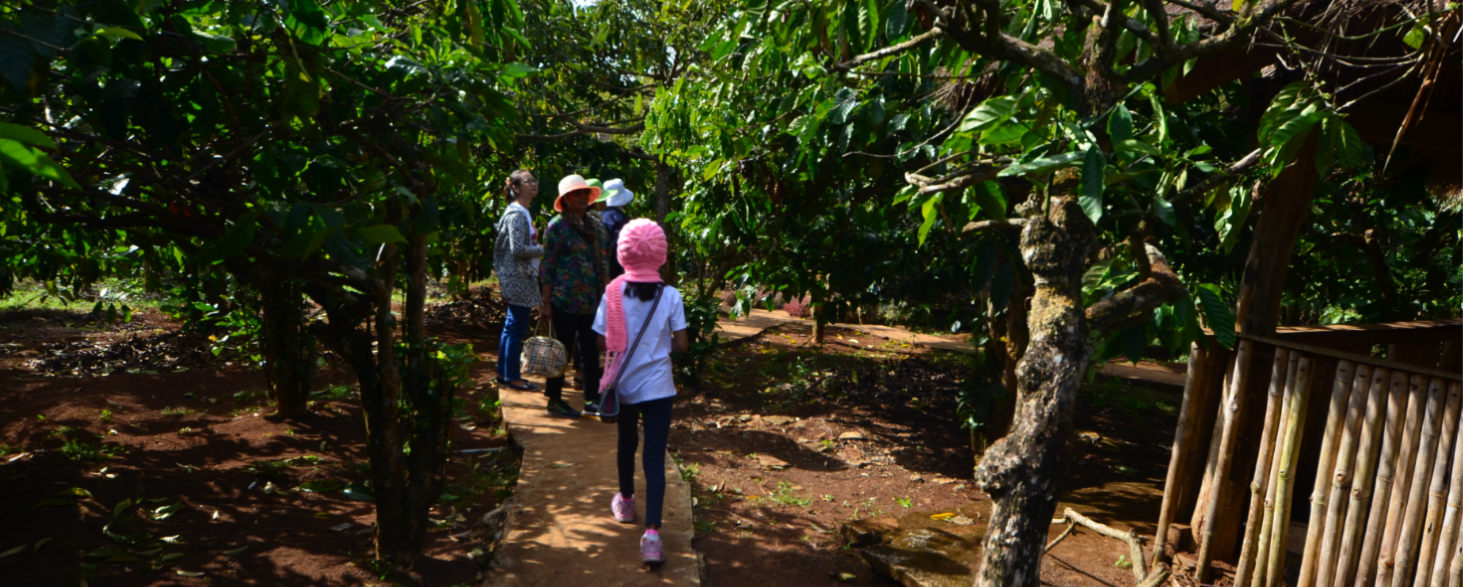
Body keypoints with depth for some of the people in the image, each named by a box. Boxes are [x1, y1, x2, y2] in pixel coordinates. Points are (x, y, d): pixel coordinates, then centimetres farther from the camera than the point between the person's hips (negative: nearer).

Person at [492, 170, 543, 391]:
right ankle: (512, 376, 3)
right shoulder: (517, 214, -15)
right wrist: (544, 249, -13)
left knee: (512, 326, 15)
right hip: (518, 279, -10)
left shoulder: (522, 212, 16)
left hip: (519, 278, 10)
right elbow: (518, 249, -22)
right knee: (517, 328, -4)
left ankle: (504, 373, 23)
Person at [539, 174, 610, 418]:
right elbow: (548, 267, -7)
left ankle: (592, 399, 19)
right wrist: (546, 302, -9)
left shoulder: (596, 225, 11)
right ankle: (555, 400, 14)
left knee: (591, 351, 9)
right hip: (565, 300, -6)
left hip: (592, 302, 6)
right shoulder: (557, 226, -6)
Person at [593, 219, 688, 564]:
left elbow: (602, 341, -5)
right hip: (658, 388, -2)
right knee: (655, 458, -1)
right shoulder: (670, 296, -10)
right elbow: (682, 344, -8)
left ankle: (626, 502, 46)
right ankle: (652, 534, -10)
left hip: (623, 386, 2)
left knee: (626, 444, 24)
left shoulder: (613, 293, -9)